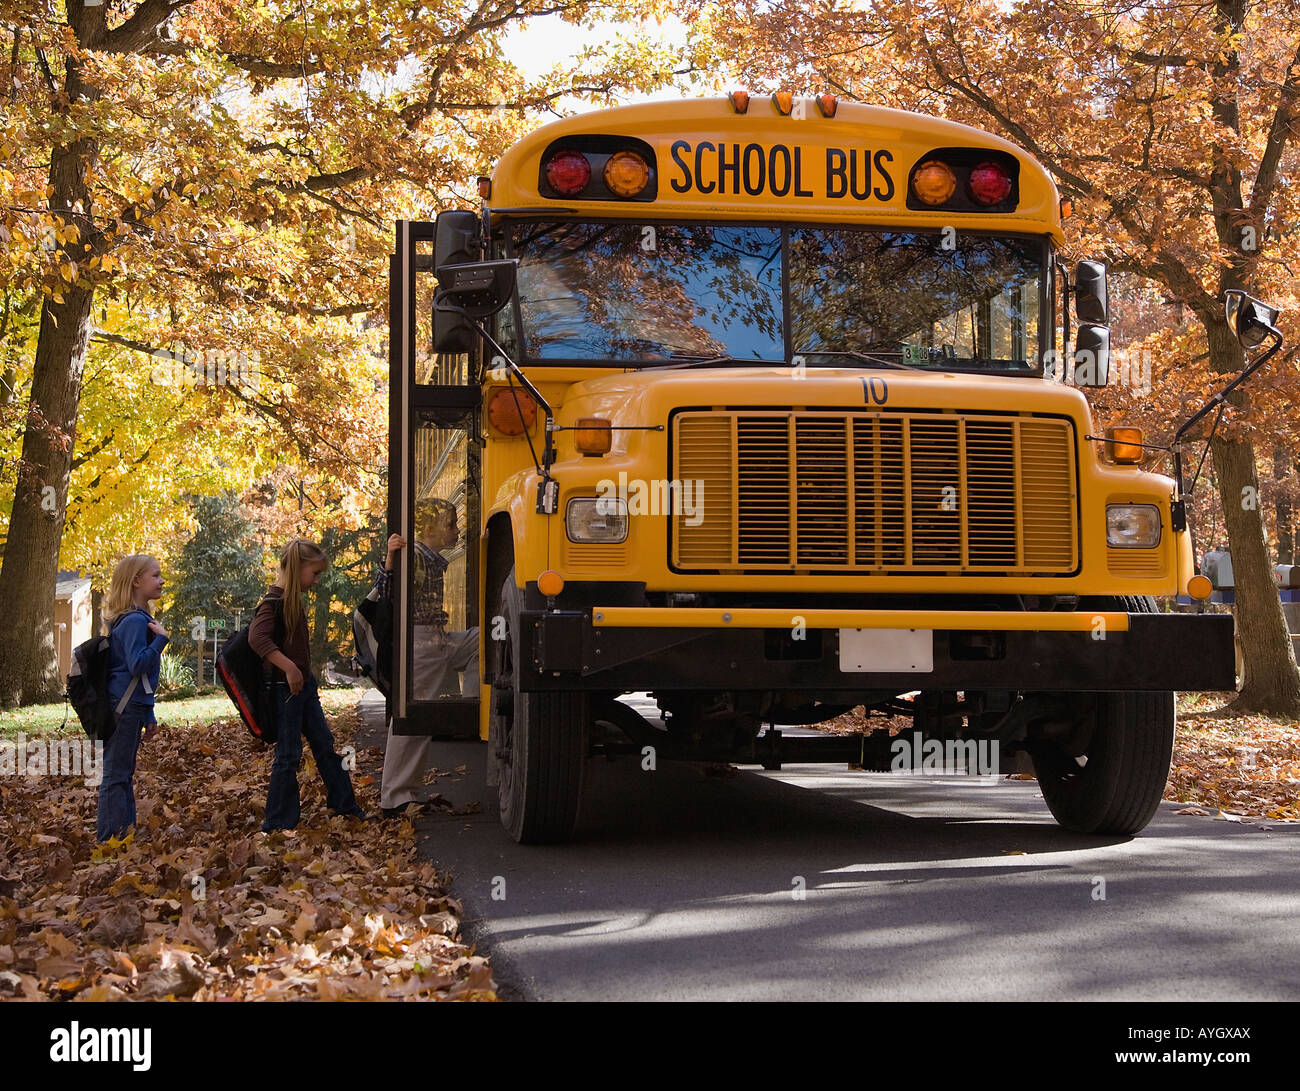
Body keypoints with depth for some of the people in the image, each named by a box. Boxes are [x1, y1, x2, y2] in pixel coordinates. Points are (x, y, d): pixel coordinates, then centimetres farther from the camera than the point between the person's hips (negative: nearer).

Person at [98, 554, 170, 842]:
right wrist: (161, 638, -21)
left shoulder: (139, 618, 16)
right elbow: (137, 665, -24)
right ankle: (109, 840, -3)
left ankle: (126, 835, 21)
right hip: (125, 709, -10)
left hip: (131, 707, 10)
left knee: (123, 775, 14)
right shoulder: (135, 621, -15)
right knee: (116, 775, -6)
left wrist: (148, 715, 23)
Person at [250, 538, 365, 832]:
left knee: (325, 745, 16)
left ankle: (344, 804, 27)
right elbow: (257, 638, -32)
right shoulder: (273, 601, -18)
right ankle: (278, 824, 6)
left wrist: (305, 675, 14)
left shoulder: (293, 599, 11)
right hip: (286, 689, -9)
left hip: (305, 684, 9)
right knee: (289, 755, -3)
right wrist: (289, 669, -33)